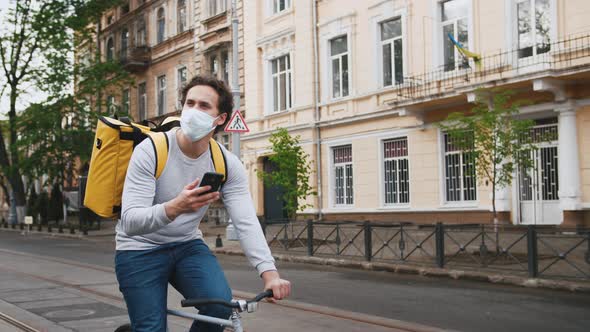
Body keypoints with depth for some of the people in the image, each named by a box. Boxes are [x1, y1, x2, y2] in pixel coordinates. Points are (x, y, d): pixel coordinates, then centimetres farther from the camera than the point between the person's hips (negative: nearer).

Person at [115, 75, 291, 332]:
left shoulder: (228, 165, -9)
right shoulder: (149, 151, -20)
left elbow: (247, 222, -17)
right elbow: (129, 221, -27)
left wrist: (270, 273, -32)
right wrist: (175, 208, -47)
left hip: (187, 246, 3)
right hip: (141, 249, -2)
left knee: (220, 304, -22)